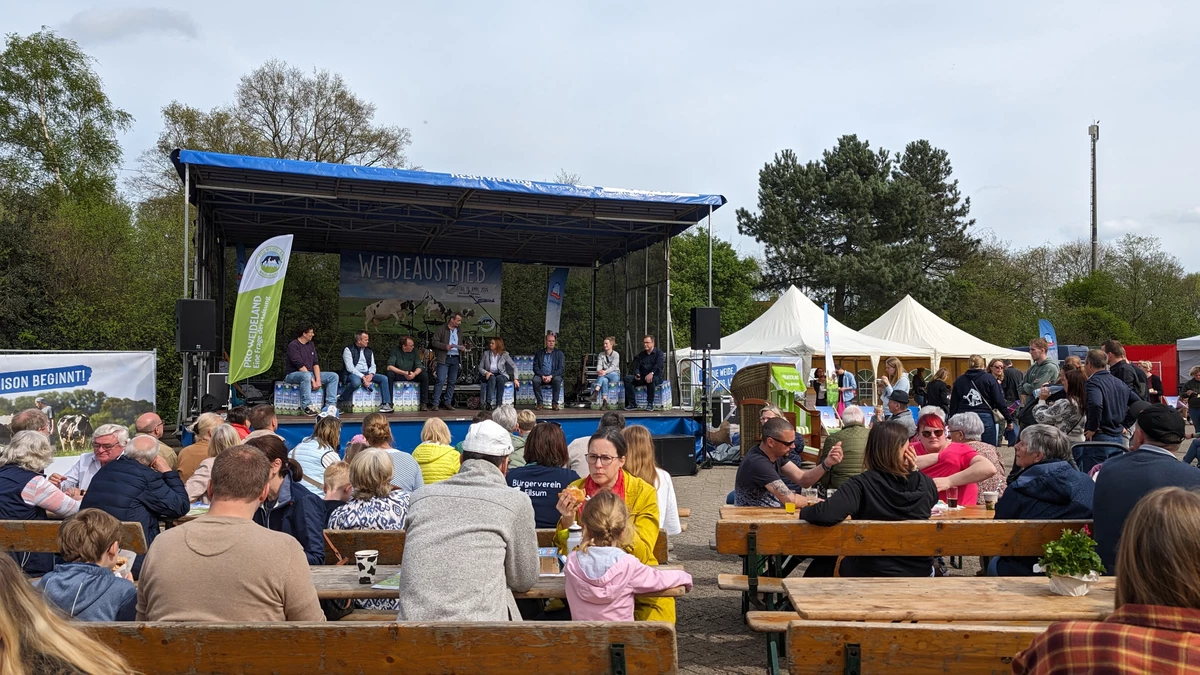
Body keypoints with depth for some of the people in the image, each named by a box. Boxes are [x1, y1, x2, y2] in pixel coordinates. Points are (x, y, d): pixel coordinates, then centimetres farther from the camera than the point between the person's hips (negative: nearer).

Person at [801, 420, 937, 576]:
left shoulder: (862, 484, -23)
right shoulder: (926, 484, -11)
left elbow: (824, 515, -38)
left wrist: (804, 511, -17)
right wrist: (914, 471, 1)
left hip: (871, 575, -3)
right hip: (921, 573, 3)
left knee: (846, 566, 34)